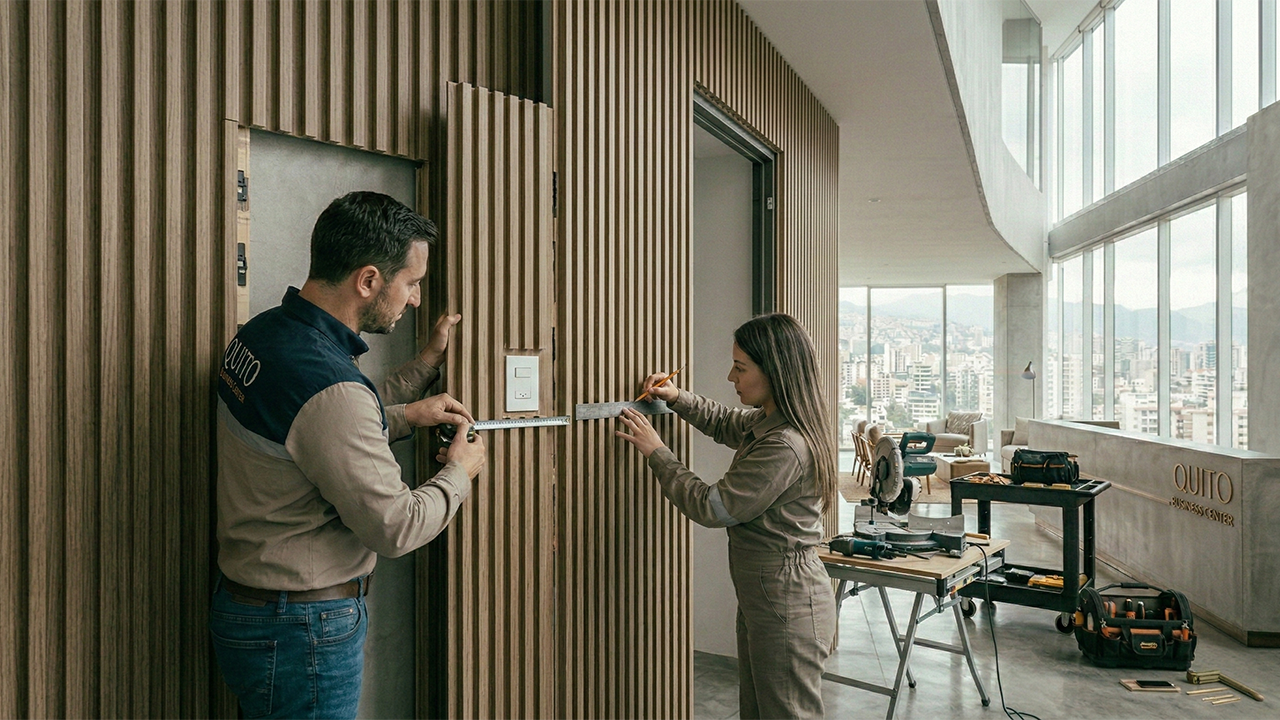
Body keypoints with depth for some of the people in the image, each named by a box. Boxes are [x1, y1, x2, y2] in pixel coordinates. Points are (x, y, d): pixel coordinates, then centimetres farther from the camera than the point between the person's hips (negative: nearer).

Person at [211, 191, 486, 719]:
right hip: (301, 634, -9)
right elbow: (394, 528, -22)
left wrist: (425, 365, 12)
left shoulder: (262, 333, 0)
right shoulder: (327, 386, -30)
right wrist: (459, 473, -5)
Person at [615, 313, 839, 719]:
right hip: (761, 595, 10)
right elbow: (725, 424, 26)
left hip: (786, 605, -10)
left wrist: (656, 452, -10)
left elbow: (712, 508, -21)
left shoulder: (785, 447, -27)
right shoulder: (765, 423, 3)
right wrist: (677, 398, 10)